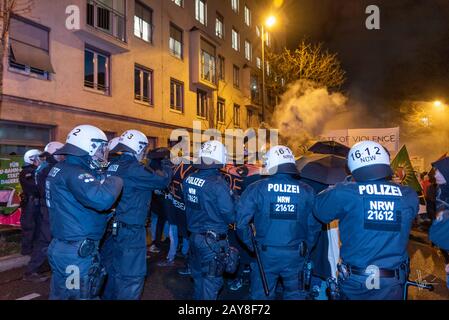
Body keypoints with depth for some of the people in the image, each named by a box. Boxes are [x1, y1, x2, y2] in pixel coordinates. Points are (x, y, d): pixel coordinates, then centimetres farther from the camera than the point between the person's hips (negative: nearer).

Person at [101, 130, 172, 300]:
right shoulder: (133, 169, -21)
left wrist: (153, 163, 13)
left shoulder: (113, 165, 5)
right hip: (130, 232, -9)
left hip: (113, 228, 9)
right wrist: (165, 164, 1)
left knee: (115, 272, 24)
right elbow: (162, 180, -17)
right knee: (131, 277, 4)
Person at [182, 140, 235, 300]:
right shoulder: (218, 184, -23)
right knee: (211, 280, 9)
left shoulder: (188, 180, -4)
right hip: (213, 240, -6)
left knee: (198, 276, 24)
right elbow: (230, 215, -17)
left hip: (194, 236, 6)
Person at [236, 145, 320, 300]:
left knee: (262, 295, 16)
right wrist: (305, 248, 15)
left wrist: (252, 245, 3)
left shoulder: (257, 189, -10)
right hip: (295, 256, 2)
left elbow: (241, 220, -11)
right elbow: (314, 225, 1)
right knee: (295, 294, 24)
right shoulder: (307, 191, -4)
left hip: (266, 254, -2)